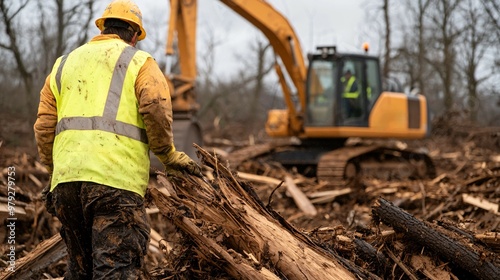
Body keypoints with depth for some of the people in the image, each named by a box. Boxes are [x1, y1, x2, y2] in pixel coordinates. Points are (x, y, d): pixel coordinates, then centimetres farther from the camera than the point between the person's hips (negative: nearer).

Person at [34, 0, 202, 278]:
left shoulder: (64, 64, 23)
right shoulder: (140, 62, 10)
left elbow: (45, 127, 16)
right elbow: (157, 110, -8)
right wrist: (169, 155, 5)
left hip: (66, 177, 5)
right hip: (116, 180, -5)